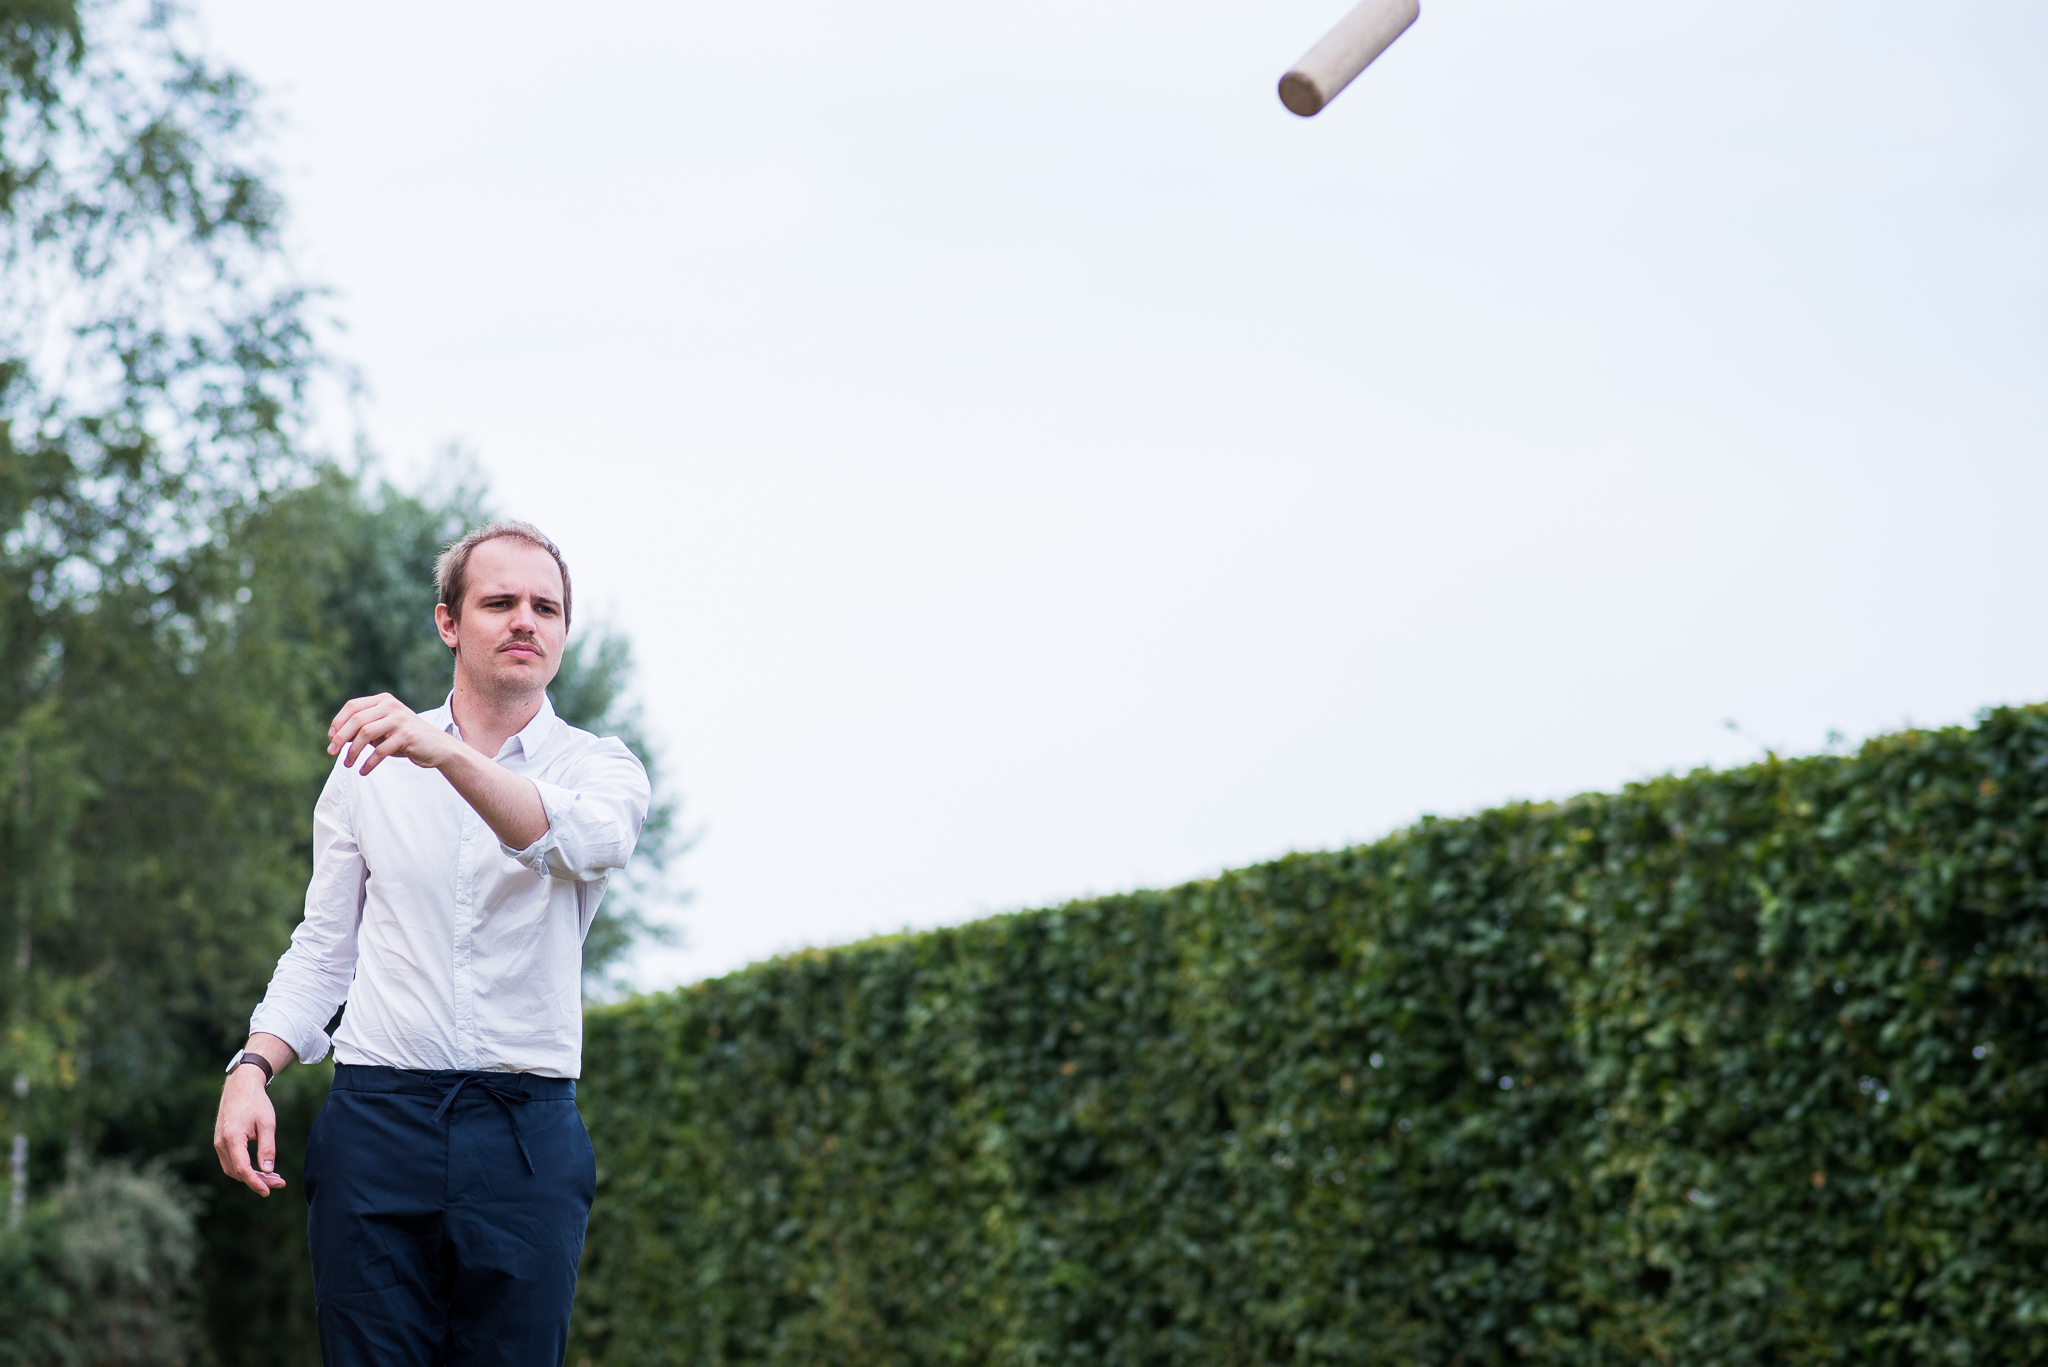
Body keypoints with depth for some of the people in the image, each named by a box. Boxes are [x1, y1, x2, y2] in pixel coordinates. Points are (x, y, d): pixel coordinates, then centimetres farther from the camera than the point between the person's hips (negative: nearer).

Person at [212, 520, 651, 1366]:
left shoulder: (600, 767, 5)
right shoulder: (370, 765, 11)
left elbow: (584, 839, -20)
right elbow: (323, 946, 15)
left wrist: (445, 754, -36)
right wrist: (253, 1068, -2)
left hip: (526, 1133, -1)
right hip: (375, 1118, 1)